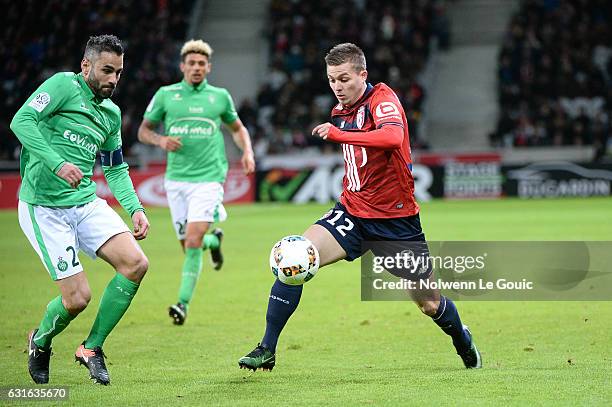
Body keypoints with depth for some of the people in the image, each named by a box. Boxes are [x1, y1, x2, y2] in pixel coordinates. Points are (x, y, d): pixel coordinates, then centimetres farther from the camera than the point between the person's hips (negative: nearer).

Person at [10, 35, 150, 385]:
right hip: (44, 208, -7)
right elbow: (22, 121, -20)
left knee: (135, 263, -13)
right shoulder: (63, 85, -7)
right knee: (78, 297, -11)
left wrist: (135, 208, 11)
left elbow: (116, 168, 25)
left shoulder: (111, 113, 15)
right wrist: (57, 163, -31)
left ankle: (92, 347, 4)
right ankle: (40, 343, 24)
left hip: (87, 204, 7)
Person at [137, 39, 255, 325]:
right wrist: (160, 140, -10)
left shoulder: (220, 96, 6)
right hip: (176, 179, 2)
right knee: (189, 244, 7)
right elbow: (143, 130, 11)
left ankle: (184, 302, -10)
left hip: (208, 178, -2)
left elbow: (237, 128, 21)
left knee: (193, 242, -16)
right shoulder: (165, 95, 4)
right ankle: (214, 240, 43)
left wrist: (247, 152, 3)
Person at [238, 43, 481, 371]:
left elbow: (393, 137, -38)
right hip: (352, 213, 5)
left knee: (430, 303, 5)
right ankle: (267, 350, -12)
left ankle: (464, 343, 39)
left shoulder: (382, 99, -14)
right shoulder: (340, 112, 8)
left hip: (396, 218, -5)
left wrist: (339, 134, -40)